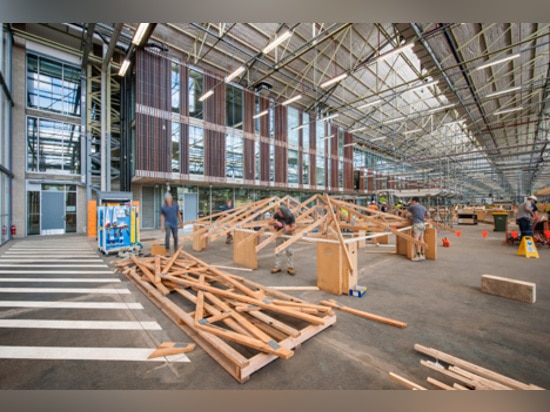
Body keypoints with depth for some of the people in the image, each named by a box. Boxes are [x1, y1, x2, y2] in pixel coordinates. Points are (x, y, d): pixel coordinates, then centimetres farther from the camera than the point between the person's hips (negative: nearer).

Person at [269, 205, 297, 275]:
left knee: (289, 250, -5)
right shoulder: (277, 214, -26)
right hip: (279, 233, 2)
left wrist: (290, 229, -47)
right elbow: (270, 222, -19)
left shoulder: (291, 216, -29)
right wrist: (276, 222, -38)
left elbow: (294, 227, -25)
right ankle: (277, 267, 18)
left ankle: (290, 267, 6)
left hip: (288, 233, -2)